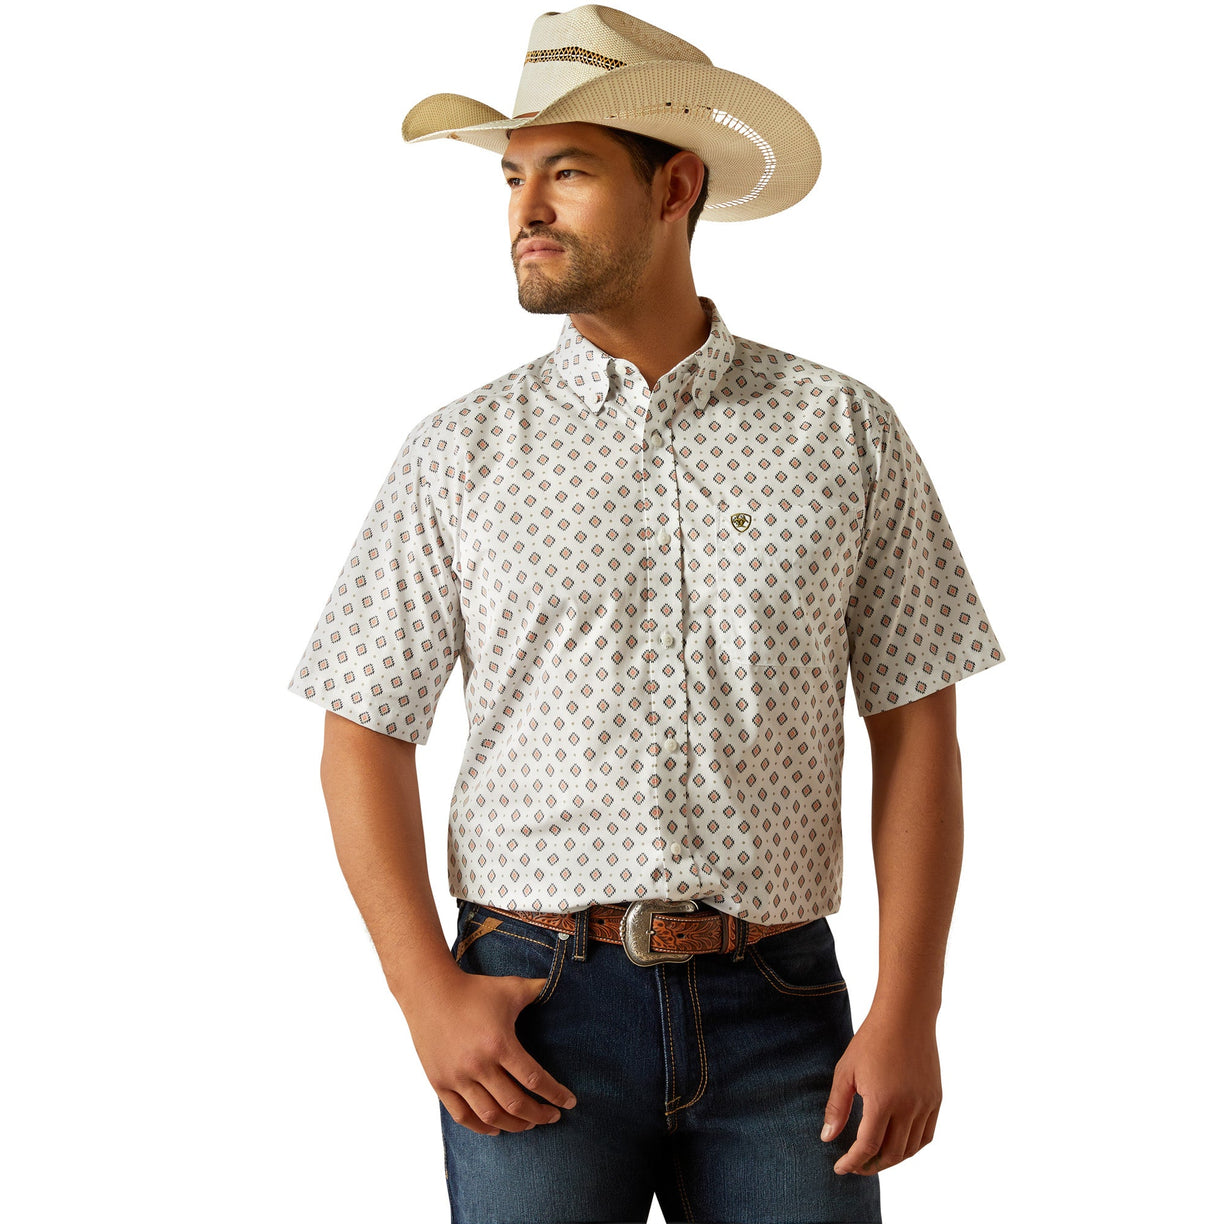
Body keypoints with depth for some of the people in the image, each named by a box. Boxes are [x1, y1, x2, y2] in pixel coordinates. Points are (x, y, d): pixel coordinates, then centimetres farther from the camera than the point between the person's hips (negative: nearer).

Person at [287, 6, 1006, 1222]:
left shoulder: (845, 431, 4)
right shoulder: (459, 451, 4)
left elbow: (915, 728, 3)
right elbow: (364, 736, 5)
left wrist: (907, 1013, -4)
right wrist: (427, 995, -6)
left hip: (778, 1016, 0)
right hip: (536, 1016, 0)